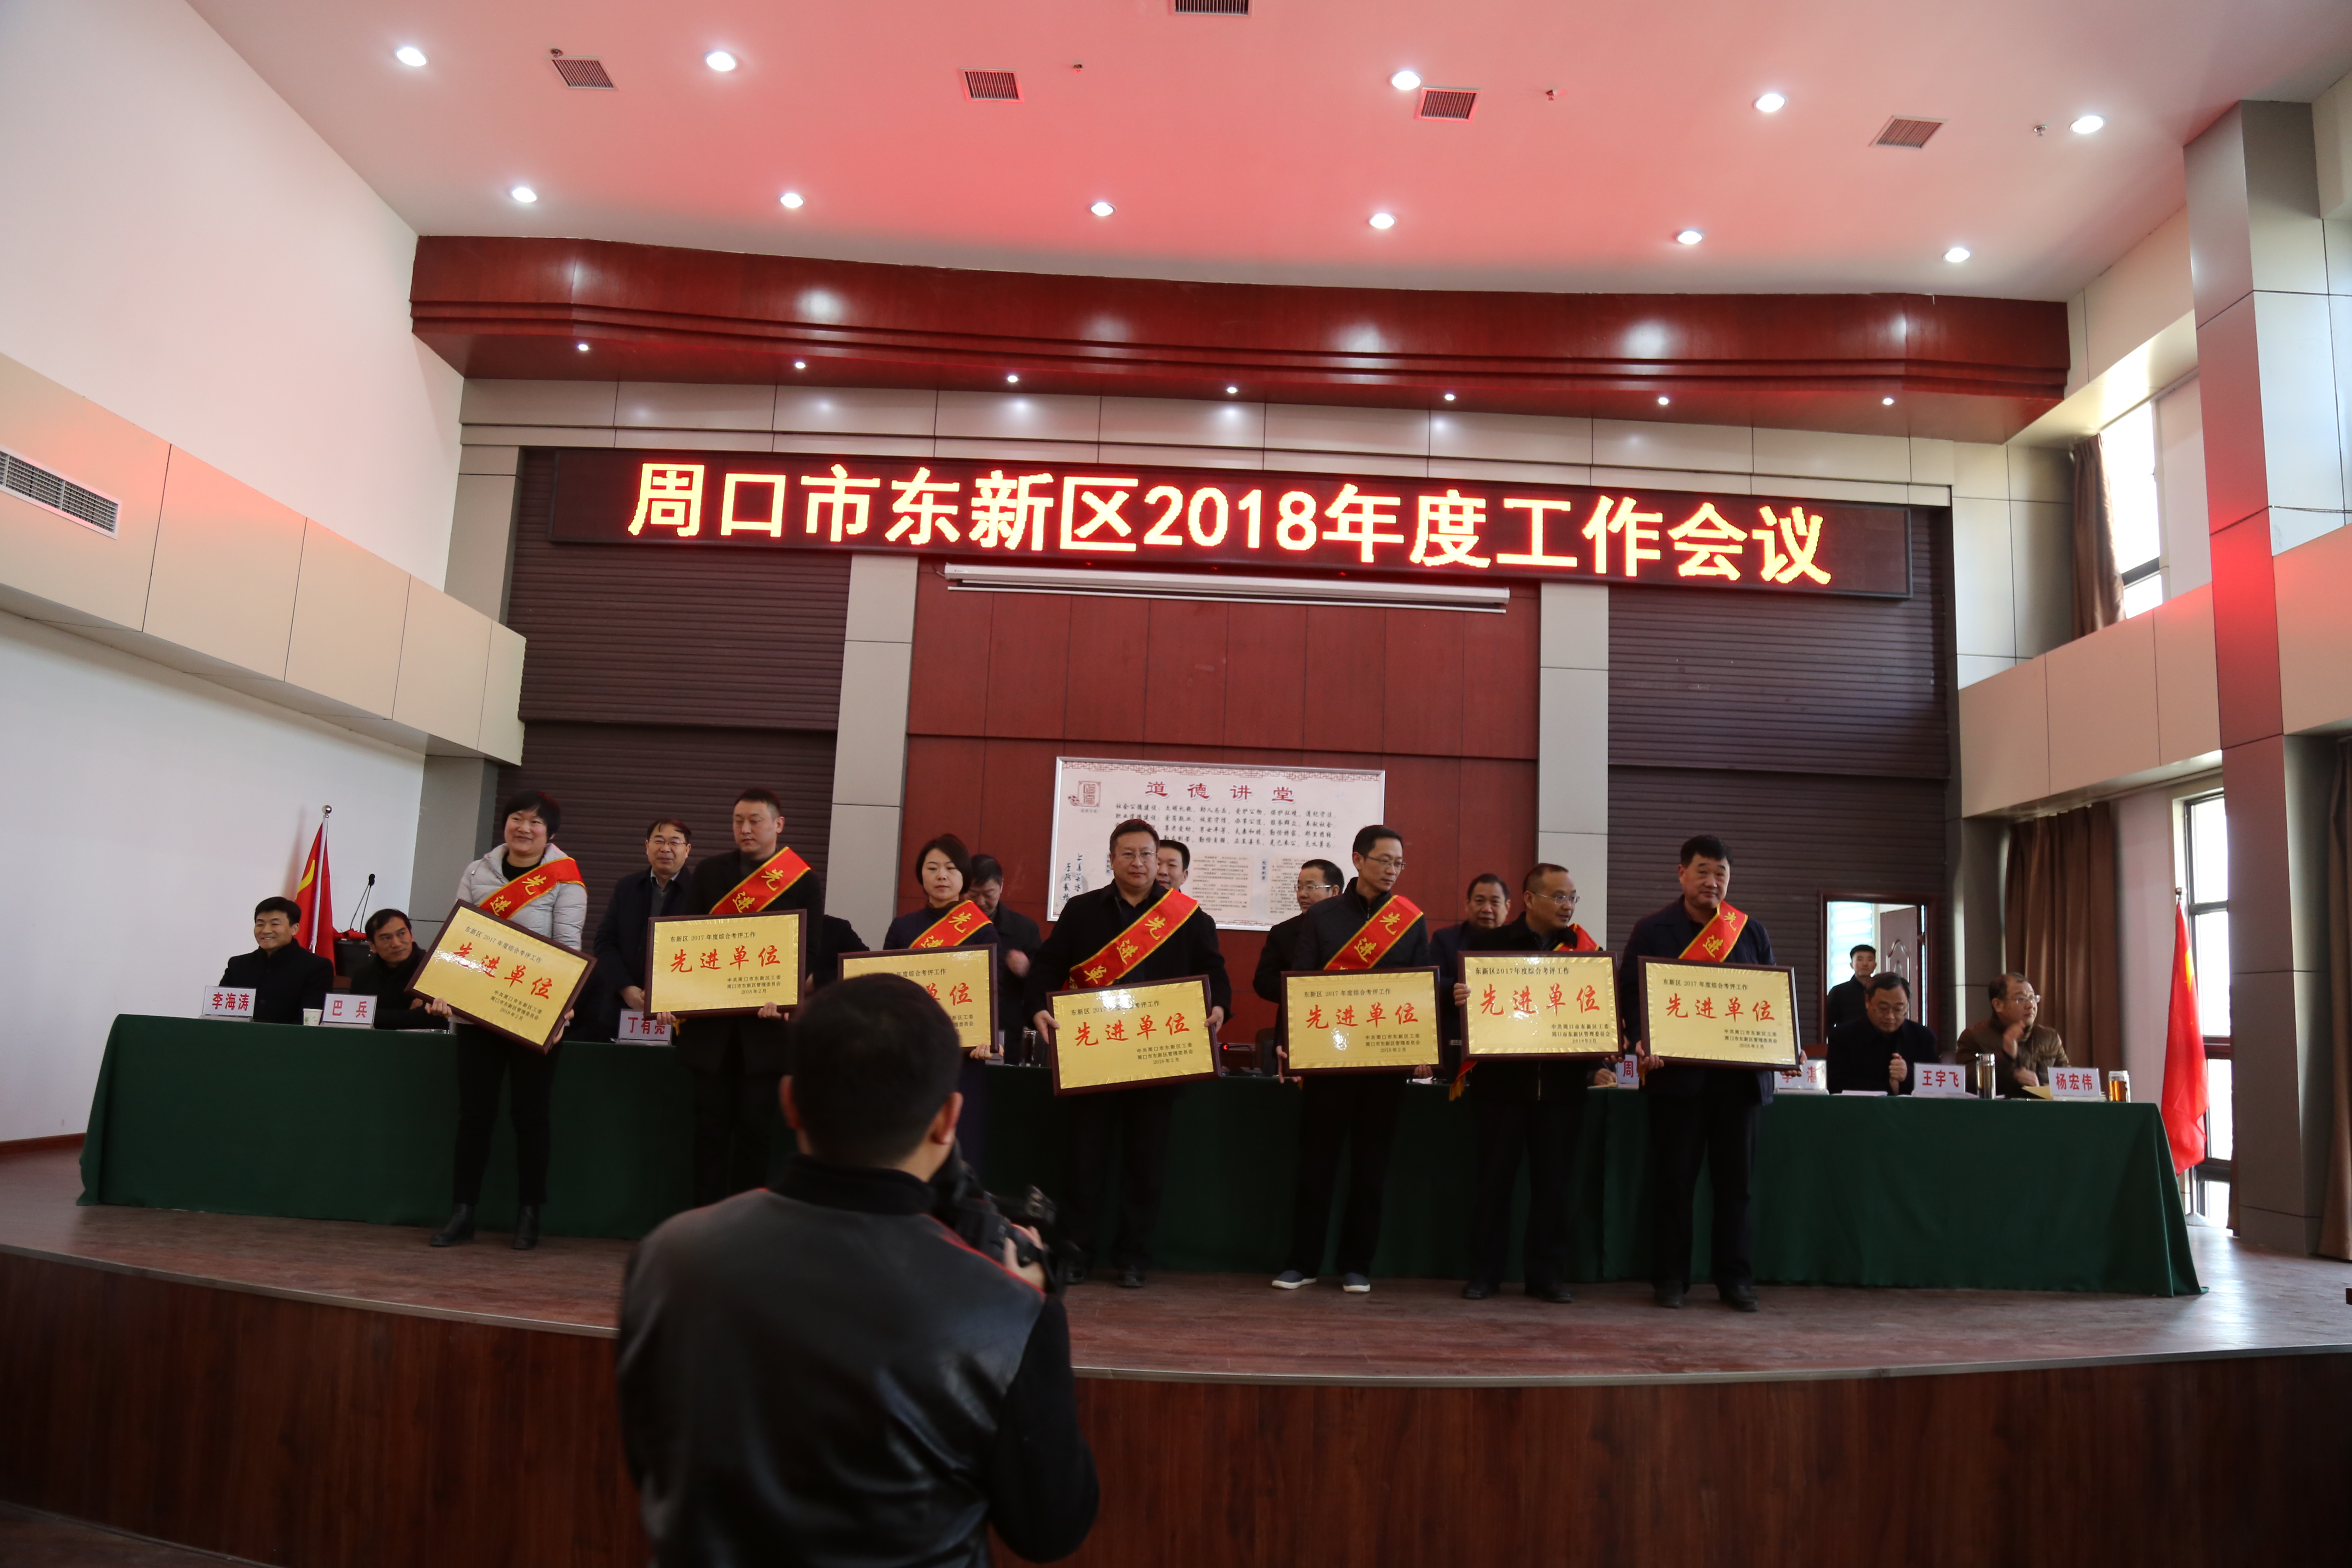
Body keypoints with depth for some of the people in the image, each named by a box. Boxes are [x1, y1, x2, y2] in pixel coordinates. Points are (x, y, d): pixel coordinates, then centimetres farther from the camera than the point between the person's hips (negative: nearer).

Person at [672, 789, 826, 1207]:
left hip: (766, 1021, -2)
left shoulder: (806, 882, 1)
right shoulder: (709, 873, 8)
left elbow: (811, 952, -4)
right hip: (708, 1019, 2)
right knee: (710, 1122, 6)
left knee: (754, 1125, 4)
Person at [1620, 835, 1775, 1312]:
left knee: (1735, 1180, 7)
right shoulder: (1652, 931, 2)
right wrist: (1640, 1042, -19)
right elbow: (1631, 994, -2)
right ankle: (1669, 1278, 12)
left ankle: (1736, 1279, 15)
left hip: (1739, 1075, 3)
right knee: (1673, 1179, 3)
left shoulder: (1753, 933, 11)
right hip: (1677, 1075, -2)